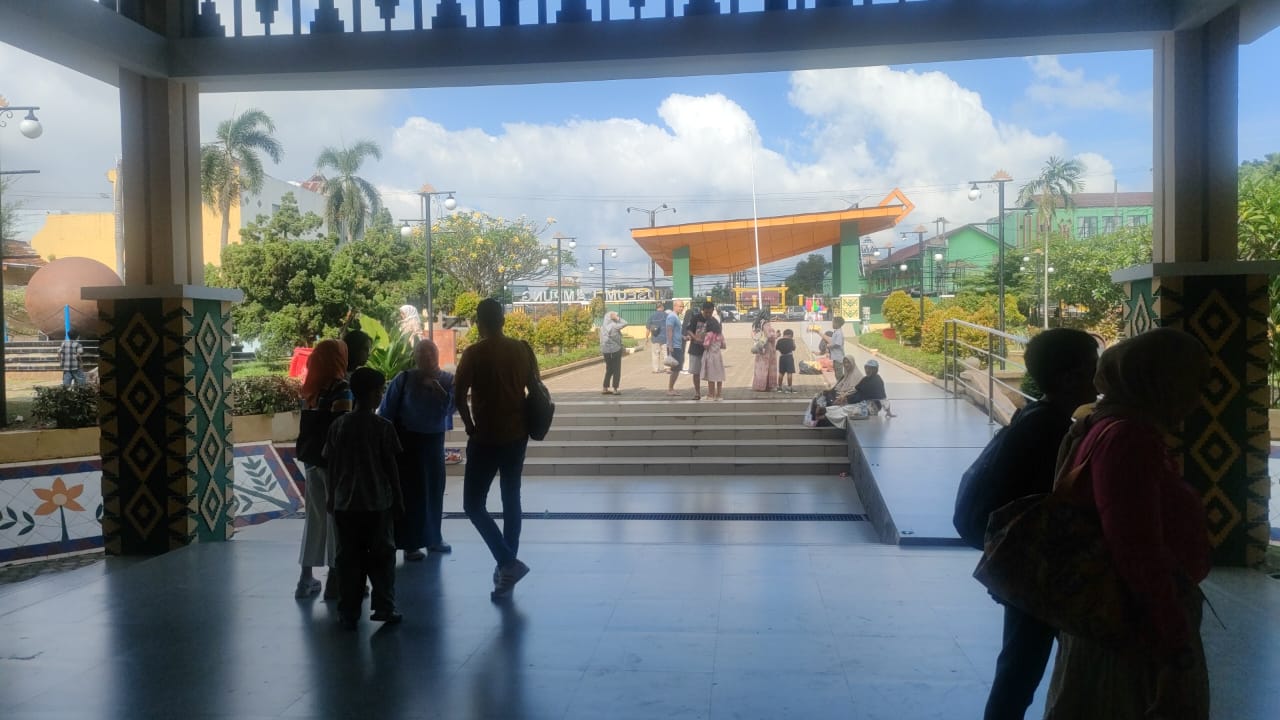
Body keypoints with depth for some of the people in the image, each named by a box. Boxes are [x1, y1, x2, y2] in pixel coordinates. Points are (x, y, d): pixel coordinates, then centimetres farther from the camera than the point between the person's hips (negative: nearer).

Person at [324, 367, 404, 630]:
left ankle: (348, 612, 12)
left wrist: (333, 499, 15)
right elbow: (390, 467, -5)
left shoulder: (338, 425, 1)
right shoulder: (383, 426, -8)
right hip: (377, 502, -3)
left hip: (345, 504, 3)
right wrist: (398, 500, 4)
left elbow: (332, 467, 5)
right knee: (382, 555, 9)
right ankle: (384, 607, 10)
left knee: (349, 558, 9)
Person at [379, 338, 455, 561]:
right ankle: (410, 544, 3)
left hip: (434, 440, 4)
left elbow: (452, 407, -12)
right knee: (411, 490, -4)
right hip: (407, 440, -4)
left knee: (434, 488, 12)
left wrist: (439, 390, -25)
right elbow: (386, 411, -7)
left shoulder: (447, 380, -3)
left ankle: (433, 538, 26)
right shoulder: (404, 379, -12)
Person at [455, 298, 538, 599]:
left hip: (486, 438, -5)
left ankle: (508, 563, -7)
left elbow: (459, 396, -16)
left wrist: (471, 428, -2)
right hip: (517, 435, 5)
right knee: (511, 500, 14)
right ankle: (507, 569, 19)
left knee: (473, 504, 5)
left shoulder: (473, 354, -10)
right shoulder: (523, 349, 4)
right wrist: (526, 424, 15)